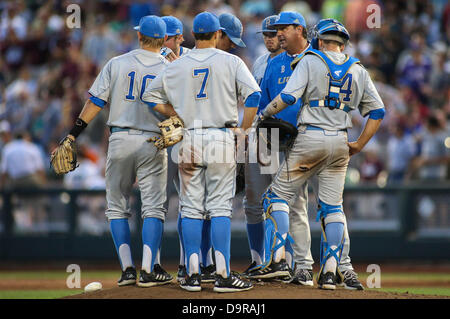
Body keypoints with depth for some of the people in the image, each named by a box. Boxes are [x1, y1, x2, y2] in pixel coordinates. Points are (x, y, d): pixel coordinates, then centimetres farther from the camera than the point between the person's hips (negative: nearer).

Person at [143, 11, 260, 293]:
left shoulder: (177, 66, 7)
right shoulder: (231, 62, -2)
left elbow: (150, 97, 14)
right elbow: (254, 95, -11)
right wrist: (244, 131, -2)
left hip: (189, 140, 2)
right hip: (221, 138, -2)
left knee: (191, 207, 7)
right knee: (220, 207, -1)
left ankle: (193, 275, 4)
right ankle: (223, 275, -5)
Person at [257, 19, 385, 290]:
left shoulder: (310, 61, 0)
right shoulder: (358, 71, 12)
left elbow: (289, 96, -12)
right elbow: (378, 111, 9)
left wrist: (265, 113, 3)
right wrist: (360, 145, 13)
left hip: (310, 138, -4)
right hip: (340, 144, 4)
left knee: (279, 194, 7)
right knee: (332, 205, 9)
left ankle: (279, 254, -9)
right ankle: (331, 269, -1)